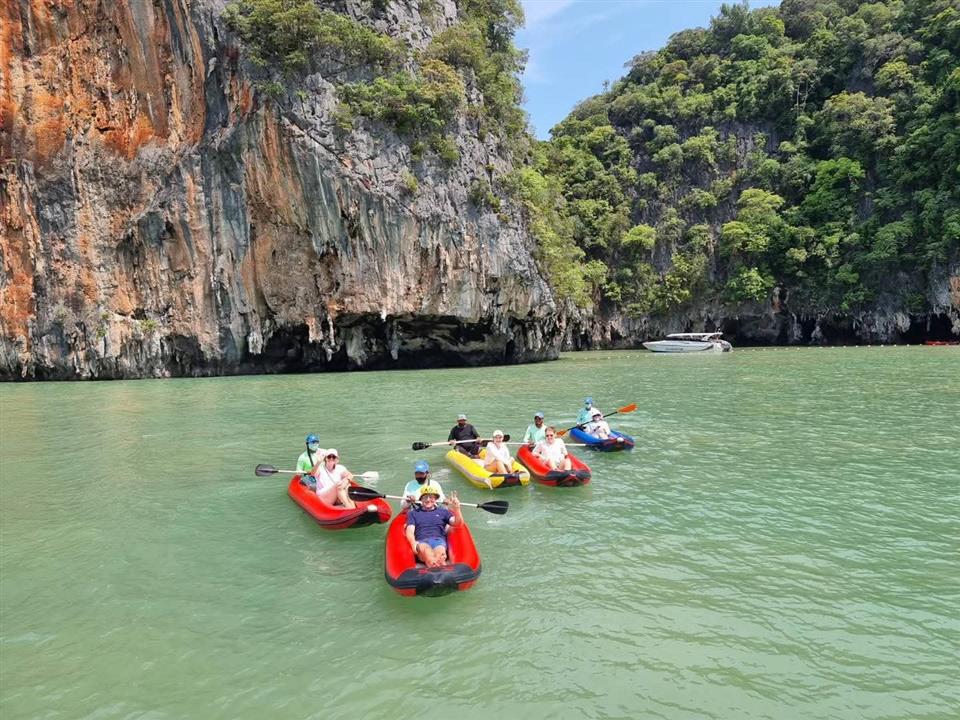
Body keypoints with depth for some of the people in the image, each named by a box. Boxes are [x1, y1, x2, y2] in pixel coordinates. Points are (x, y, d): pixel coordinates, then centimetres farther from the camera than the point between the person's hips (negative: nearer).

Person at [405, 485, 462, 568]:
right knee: (426, 551, -40)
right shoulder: (413, 513, 27)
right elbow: (410, 532, 11)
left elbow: (457, 524, 11)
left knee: (439, 552, -38)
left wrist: (456, 509, -11)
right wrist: (414, 544, -12)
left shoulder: (443, 511, 27)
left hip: (439, 540, 2)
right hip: (422, 542, -1)